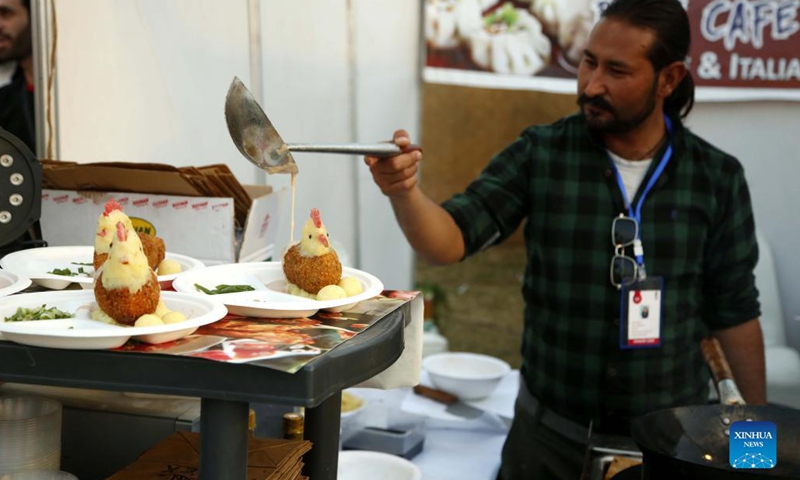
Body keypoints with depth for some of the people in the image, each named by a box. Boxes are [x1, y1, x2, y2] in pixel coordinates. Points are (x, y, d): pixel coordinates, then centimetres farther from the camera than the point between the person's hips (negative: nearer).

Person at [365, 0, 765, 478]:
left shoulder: (717, 176, -5)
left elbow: (735, 309, 3)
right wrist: (405, 190, -34)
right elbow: (451, 241, -14)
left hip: (671, 437, 1)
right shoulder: (540, 155, -7)